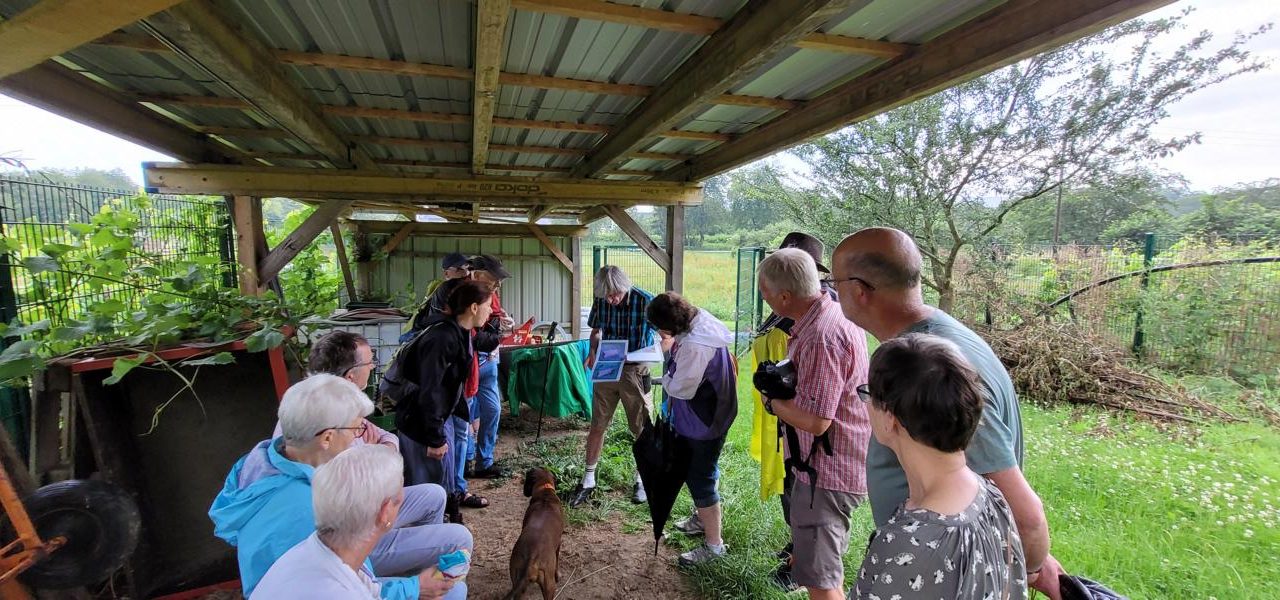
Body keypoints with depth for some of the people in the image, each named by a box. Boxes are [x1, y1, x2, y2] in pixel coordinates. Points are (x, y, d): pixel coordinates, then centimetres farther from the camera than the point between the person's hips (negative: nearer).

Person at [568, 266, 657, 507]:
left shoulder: (645, 301, -15)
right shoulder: (600, 301, -4)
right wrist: (593, 351, -9)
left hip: (636, 370, -3)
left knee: (643, 429, 9)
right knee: (597, 426, 9)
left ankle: (641, 480, 29)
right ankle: (588, 480, 24)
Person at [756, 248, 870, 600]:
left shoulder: (821, 337, -29)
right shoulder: (832, 314, 4)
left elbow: (815, 420, -30)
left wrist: (771, 400, -14)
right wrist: (781, 393, 2)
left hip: (828, 473, -10)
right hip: (834, 465, 10)